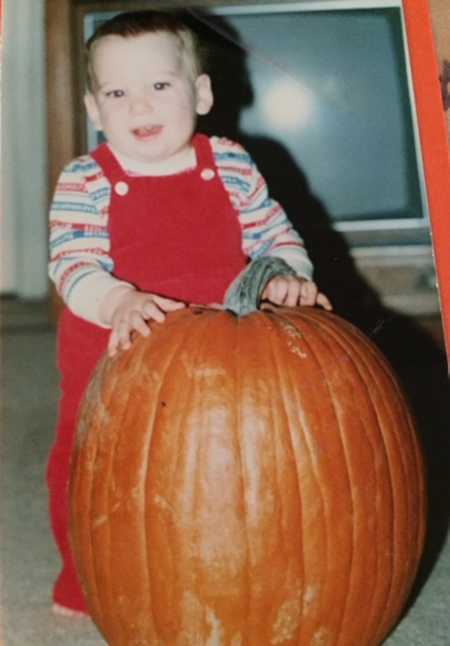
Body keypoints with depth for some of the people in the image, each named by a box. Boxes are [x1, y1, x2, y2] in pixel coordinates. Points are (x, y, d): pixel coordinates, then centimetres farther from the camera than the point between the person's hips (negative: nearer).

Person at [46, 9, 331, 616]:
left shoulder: (232, 166, -3)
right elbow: (73, 264, -18)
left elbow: (273, 234, 3)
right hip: (114, 357, -1)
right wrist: (118, 301, -38)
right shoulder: (84, 183, -10)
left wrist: (289, 276, -18)